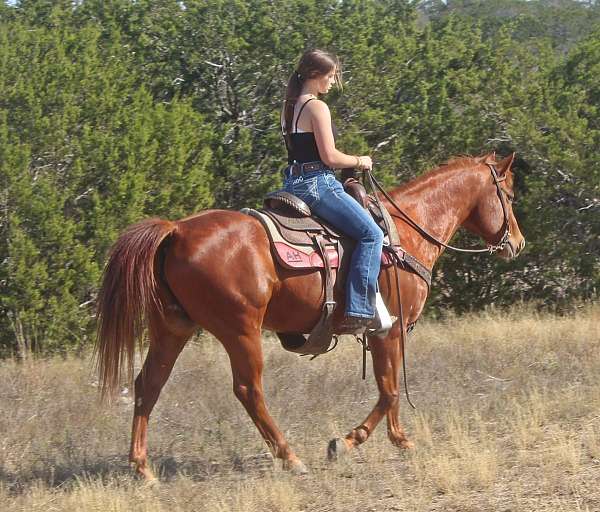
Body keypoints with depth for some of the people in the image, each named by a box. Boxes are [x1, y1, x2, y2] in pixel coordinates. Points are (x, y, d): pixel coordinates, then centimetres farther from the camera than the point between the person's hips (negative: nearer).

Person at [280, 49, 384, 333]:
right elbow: (330, 157, -17)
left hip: (293, 182, 10)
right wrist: (360, 161, 0)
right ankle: (359, 312, -21)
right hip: (318, 184, -10)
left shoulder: (290, 107, 16)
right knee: (371, 234, -12)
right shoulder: (317, 107, -13)